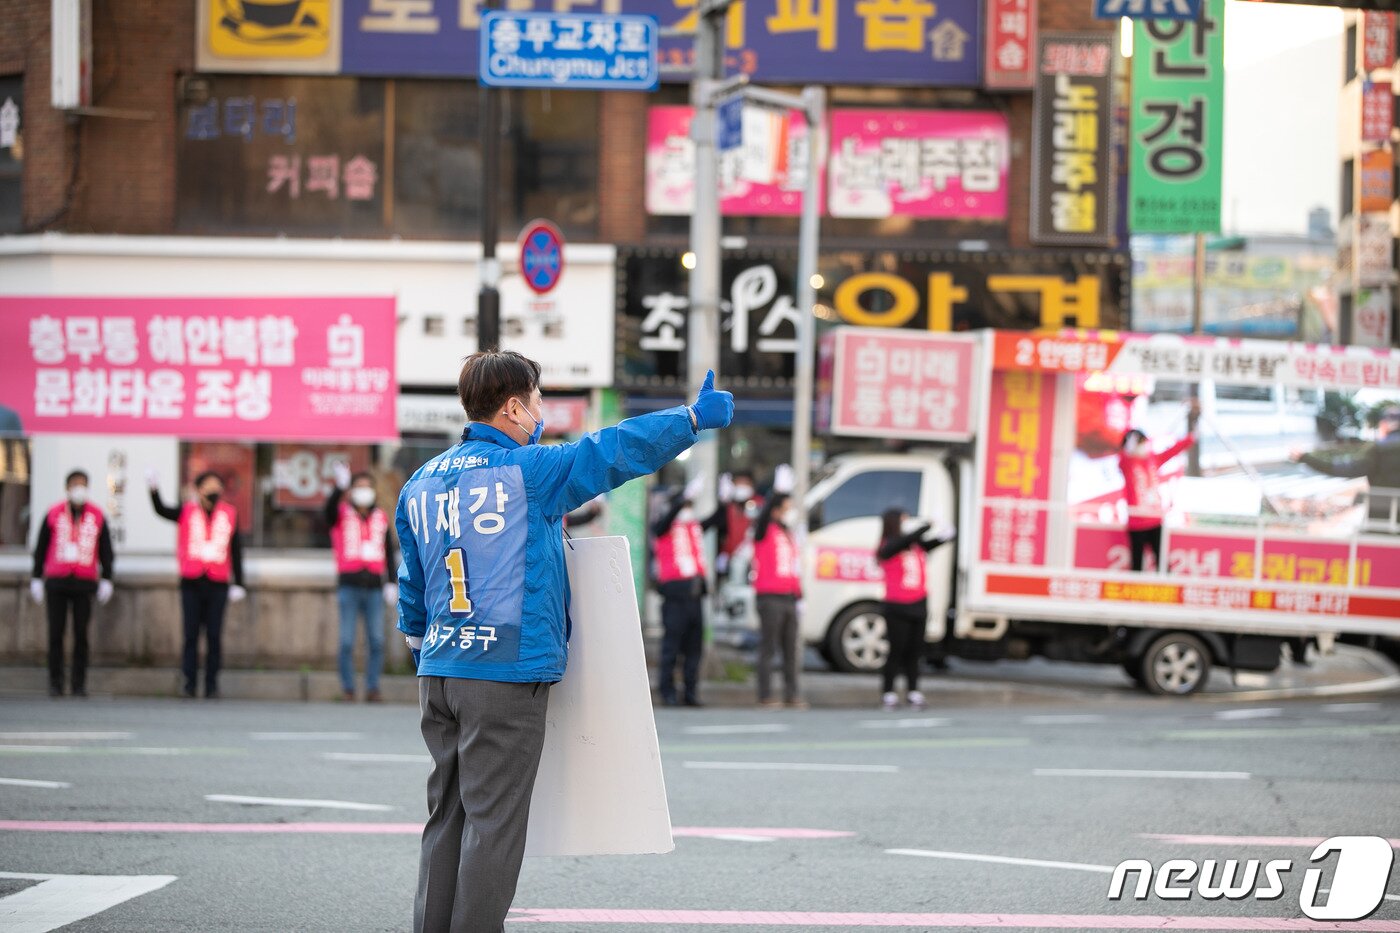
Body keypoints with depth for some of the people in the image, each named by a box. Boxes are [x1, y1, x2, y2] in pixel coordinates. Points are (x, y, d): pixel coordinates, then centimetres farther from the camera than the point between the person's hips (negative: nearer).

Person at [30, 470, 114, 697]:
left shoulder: (97, 516, 7)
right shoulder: (54, 514, 5)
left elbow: (106, 550, 10)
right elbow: (40, 548, 9)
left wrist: (106, 579, 4)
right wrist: (36, 578, 7)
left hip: (84, 584, 0)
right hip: (56, 582, 0)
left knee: (81, 634, -1)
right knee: (56, 633, -1)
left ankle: (79, 684, 4)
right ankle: (55, 683, 4)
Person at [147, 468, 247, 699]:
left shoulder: (229, 514, 6)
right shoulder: (187, 512, 4)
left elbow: (236, 551, 10)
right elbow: (161, 510, -11)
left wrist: (238, 583, 9)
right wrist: (154, 489, -28)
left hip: (218, 584, 0)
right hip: (191, 583, 0)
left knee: (214, 636, 1)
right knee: (191, 635, 1)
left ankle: (211, 685, 5)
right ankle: (189, 683, 4)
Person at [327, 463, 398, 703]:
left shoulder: (381, 518, 15)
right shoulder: (341, 515, 5)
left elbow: (389, 551, 18)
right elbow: (330, 508, -19)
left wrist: (391, 582, 10)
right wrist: (340, 486, -37)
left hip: (374, 587, 3)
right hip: (348, 586, -3)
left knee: (377, 642, -1)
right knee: (347, 642, -4)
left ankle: (373, 688, 4)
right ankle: (348, 689, 1)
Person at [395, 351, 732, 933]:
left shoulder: (420, 483, 12)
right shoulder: (529, 471, -8)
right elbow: (617, 449, -4)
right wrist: (695, 418, 6)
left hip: (439, 671, 7)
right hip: (508, 674, -7)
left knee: (448, 818, 11)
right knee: (494, 823, -3)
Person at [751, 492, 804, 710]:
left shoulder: (788, 536, 19)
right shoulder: (767, 532, 0)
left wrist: (799, 596, 18)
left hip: (789, 599, 8)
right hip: (770, 596, -8)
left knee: (791, 650, 9)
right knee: (768, 649, -5)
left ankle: (791, 696, 13)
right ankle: (765, 697, -4)